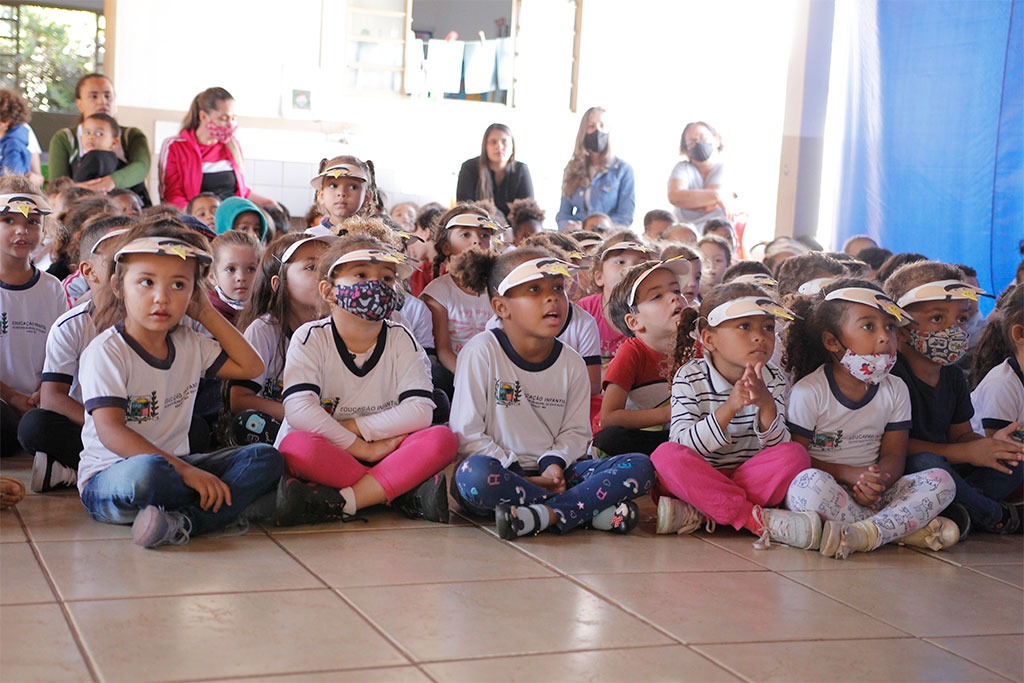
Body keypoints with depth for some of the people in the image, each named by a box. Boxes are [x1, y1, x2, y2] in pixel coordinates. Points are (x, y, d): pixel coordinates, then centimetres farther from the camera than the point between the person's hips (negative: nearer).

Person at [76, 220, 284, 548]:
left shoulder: (189, 344, 8)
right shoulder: (106, 351, -13)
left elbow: (250, 366, 18)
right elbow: (111, 433, -22)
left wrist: (209, 315, 8)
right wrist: (186, 471, -29)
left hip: (174, 464, 8)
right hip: (108, 478, -7)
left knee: (265, 458, -11)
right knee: (147, 471, -42)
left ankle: (181, 522, -31)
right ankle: (234, 502, -18)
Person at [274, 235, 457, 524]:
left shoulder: (401, 340, 3)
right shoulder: (311, 338, -4)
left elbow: (420, 411, -10)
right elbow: (299, 408, -19)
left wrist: (354, 427, -16)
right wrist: (360, 447, -21)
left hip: (384, 451, 2)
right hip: (325, 455, -2)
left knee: (442, 439, -23)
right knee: (297, 445, -36)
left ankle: (344, 501, -33)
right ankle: (406, 493, -28)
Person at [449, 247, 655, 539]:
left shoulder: (572, 363, 7)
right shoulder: (481, 352, -7)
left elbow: (575, 431, 9)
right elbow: (467, 433, -10)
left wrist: (554, 463, -13)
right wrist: (517, 478, -14)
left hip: (549, 474, 4)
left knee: (640, 467, -14)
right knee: (474, 474, -41)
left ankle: (542, 515, -31)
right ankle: (593, 510, -29)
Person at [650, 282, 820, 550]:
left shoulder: (772, 380, 2)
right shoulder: (689, 378, -8)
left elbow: (776, 446, -7)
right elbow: (683, 446, -18)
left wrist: (767, 405, -27)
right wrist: (728, 408, -32)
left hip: (749, 475, 2)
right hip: (697, 477, -2)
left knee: (795, 455, -22)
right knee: (666, 455, -31)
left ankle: (698, 515, -30)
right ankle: (760, 520, -34)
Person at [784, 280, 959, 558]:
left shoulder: (895, 390, 8)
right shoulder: (808, 392, -7)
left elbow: (894, 455, 5)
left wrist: (880, 479, -20)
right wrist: (849, 475, -18)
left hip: (872, 493, 5)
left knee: (941, 482, -17)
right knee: (811, 484, -39)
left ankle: (863, 535, -35)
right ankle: (905, 527, -26)